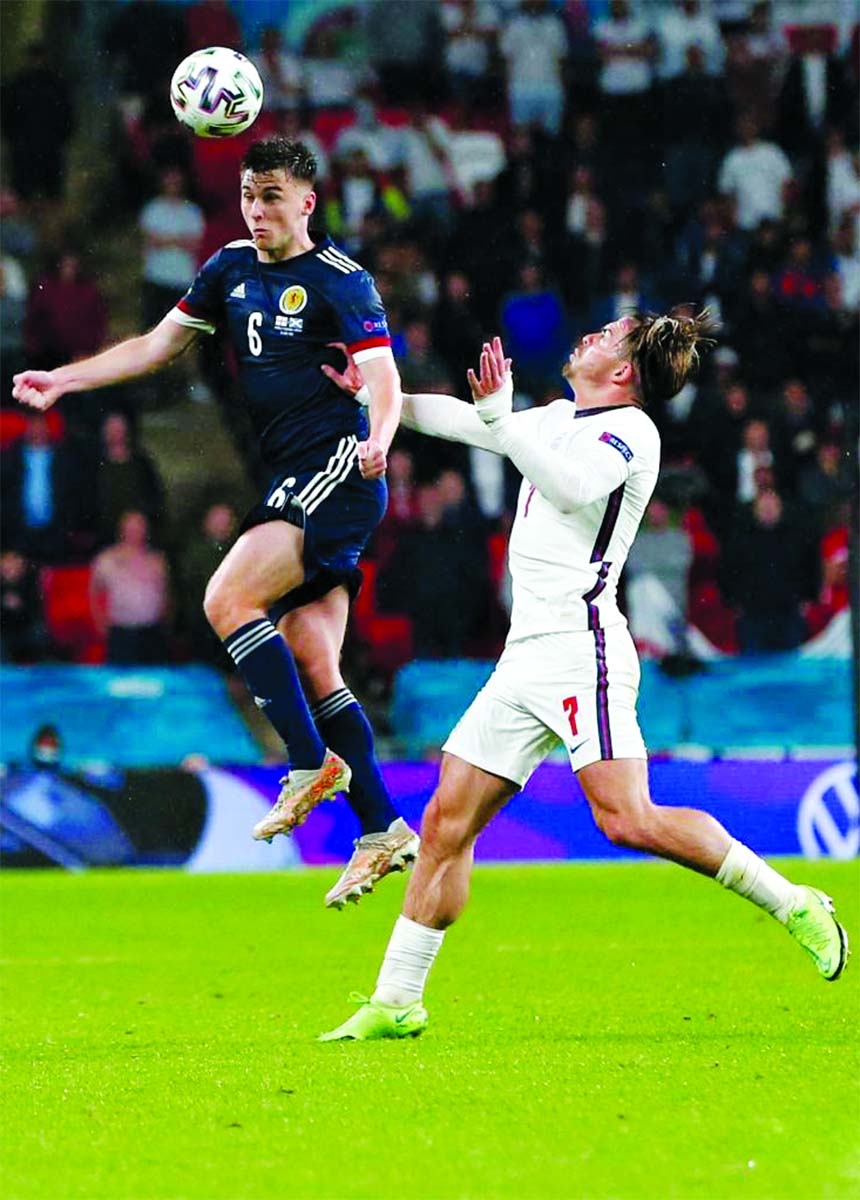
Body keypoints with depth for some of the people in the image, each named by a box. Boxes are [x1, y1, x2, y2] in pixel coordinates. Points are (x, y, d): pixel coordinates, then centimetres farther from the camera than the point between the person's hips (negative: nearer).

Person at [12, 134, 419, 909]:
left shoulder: (340, 280, -7)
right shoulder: (231, 268, 14)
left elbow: (385, 380, -16)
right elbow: (158, 346, 22)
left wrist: (377, 441, -36)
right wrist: (64, 379, 16)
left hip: (336, 473, -8)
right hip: (290, 484, 8)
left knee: (228, 598, -21)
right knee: (313, 669, 1)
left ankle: (312, 763, -17)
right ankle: (381, 831, 2)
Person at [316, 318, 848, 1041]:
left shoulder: (631, 430, -4)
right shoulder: (557, 421, 21)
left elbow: (573, 489, -24)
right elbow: (457, 418, 36)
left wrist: (499, 418, -23)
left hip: (580, 648, -8)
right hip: (525, 657, 8)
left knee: (627, 820, -20)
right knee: (446, 823, 4)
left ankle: (792, 905, -9)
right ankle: (395, 1003, 7)